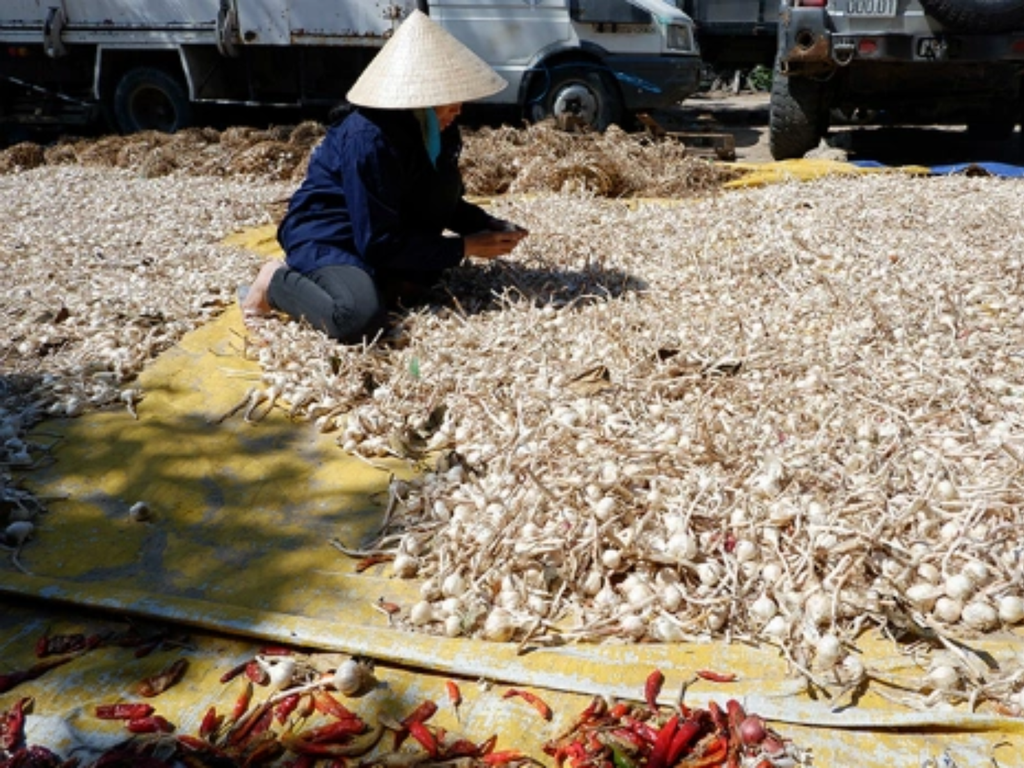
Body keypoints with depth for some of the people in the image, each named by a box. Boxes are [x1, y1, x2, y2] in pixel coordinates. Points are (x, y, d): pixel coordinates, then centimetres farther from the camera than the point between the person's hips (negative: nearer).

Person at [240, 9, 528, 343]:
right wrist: (464, 248, -22)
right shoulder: (369, 141, -28)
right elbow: (381, 245, -26)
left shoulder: (438, 132, -3)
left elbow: (448, 206, 11)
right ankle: (276, 281, -7)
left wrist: (493, 227, -9)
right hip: (325, 237, -8)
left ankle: (398, 283, 0)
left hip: (382, 236, 8)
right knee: (363, 317, -36)